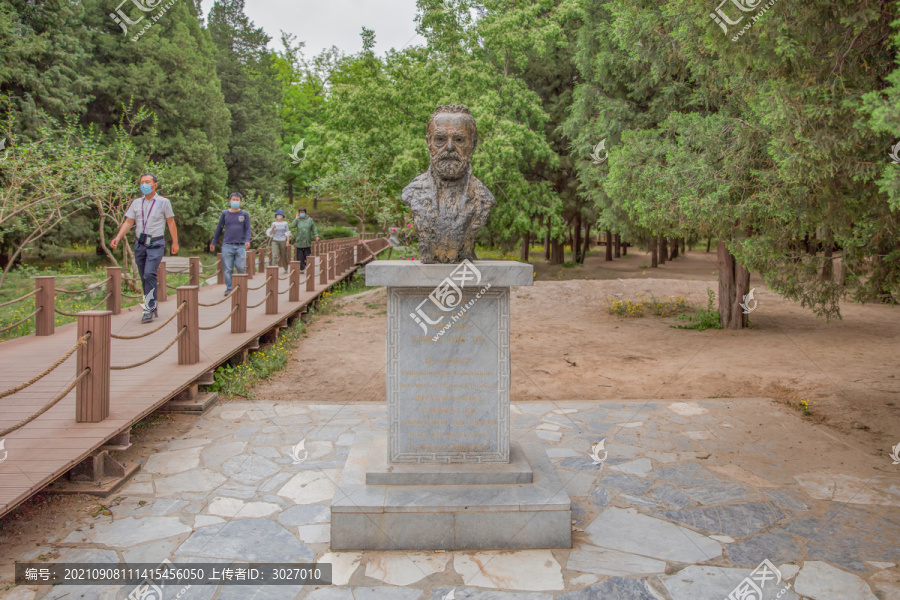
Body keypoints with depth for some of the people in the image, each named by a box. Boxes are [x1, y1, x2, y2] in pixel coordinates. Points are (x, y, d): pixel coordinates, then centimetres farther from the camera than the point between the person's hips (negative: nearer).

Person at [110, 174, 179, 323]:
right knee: (144, 278, 8)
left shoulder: (163, 202, 2)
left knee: (149, 274, -18)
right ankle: (153, 308, 20)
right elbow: (128, 222, 6)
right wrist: (118, 238, -8)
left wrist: (175, 242, 3)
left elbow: (171, 223, 5)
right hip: (140, 244, 5)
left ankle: (149, 310, -16)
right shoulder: (136, 203, 10)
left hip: (156, 244, -4)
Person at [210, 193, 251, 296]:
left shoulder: (245, 214, 9)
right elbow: (219, 228, 17)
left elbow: (248, 228, 7)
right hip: (227, 245, 1)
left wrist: (247, 240, -10)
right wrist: (213, 242, 19)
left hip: (241, 246, -1)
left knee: (241, 268, -5)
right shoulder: (225, 214, 11)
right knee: (227, 269, 0)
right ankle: (229, 288, 8)